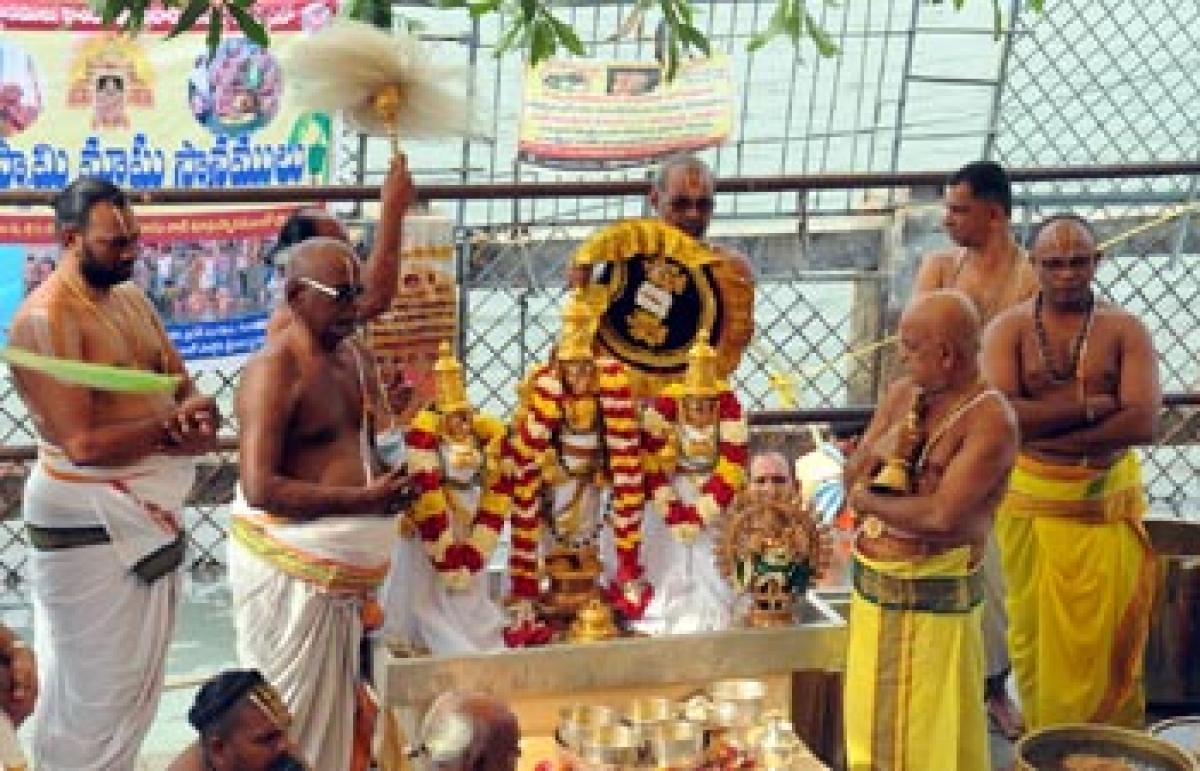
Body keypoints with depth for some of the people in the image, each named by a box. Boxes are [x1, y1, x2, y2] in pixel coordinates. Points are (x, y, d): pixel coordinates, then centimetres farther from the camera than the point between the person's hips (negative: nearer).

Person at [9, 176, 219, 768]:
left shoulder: (131, 299, 10)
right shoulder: (45, 319, -18)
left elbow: (183, 385, 12)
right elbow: (83, 442, -24)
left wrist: (197, 412, -13)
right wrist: (171, 430, -11)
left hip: (149, 512, 9)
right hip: (91, 523, -9)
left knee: (139, 683, 18)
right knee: (98, 694, 1)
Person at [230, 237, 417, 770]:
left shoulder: (355, 359, 10)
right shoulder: (274, 370, -17)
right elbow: (260, 488, -24)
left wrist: (392, 482, 5)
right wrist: (362, 500, -25)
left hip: (346, 562, 8)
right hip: (292, 562, -8)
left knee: (339, 700, 16)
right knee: (290, 707, 1)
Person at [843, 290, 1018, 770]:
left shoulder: (991, 421, -16)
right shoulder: (903, 393, 7)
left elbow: (941, 516, -23)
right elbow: (852, 477, 10)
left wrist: (868, 500, -8)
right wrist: (881, 454, -12)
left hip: (933, 600, -7)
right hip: (870, 589, 7)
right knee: (870, 727, 15)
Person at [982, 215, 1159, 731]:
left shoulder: (1125, 330, -2)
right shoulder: (1010, 329, -2)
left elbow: (1142, 422, -15)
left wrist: (1043, 430, -17)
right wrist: (1088, 406, -18)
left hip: (1108, 504, 0)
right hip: (1032, 504, 0)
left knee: (1111, 636, 5)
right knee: (1038, 631, 9)